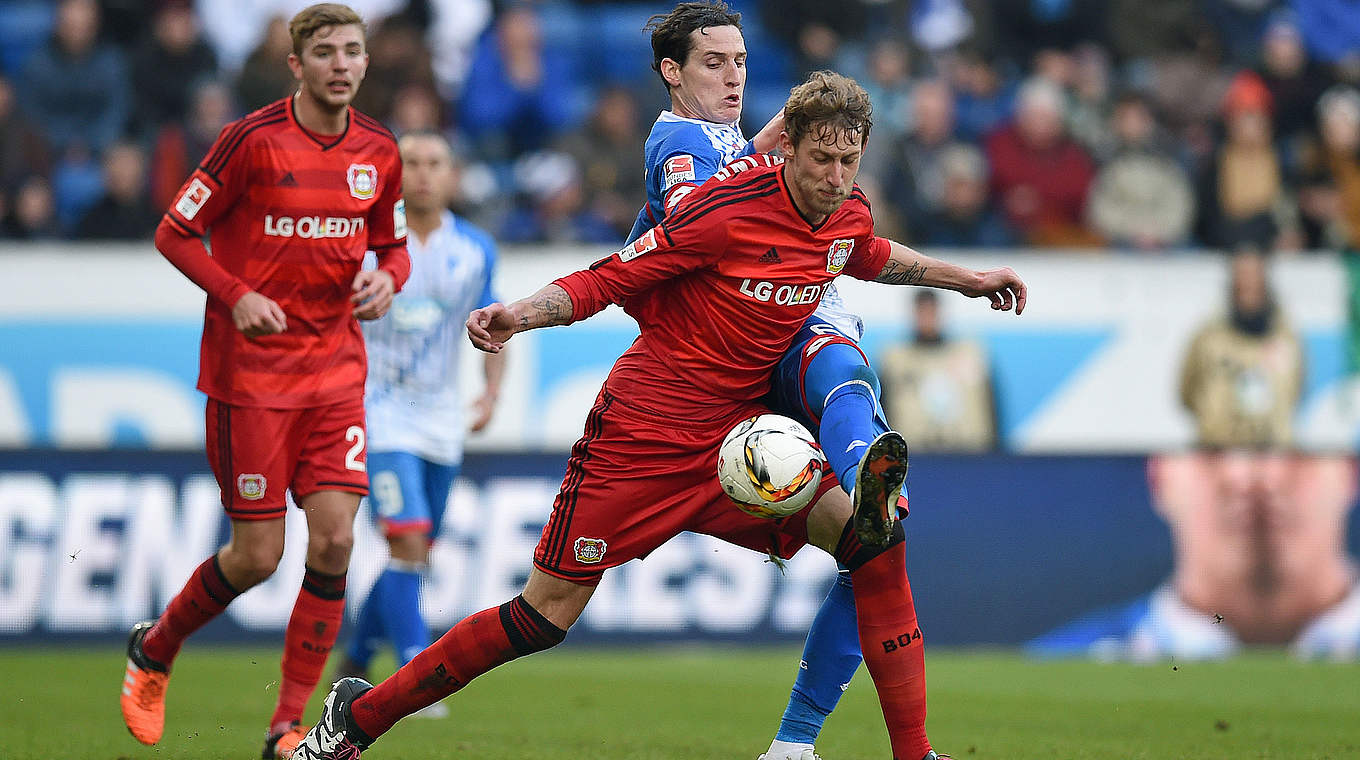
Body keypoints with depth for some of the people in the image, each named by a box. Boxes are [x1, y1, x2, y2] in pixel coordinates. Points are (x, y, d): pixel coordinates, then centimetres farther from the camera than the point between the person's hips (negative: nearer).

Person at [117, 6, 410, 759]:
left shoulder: (379, 151, 4)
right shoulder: (253, 140, -11)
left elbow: (393, 246, 17)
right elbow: (175, 232, -5)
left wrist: (386, 279, -6)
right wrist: (237, 296, -18)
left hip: (335, 368, 4)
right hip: (249, 370, -4)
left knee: (334, 540, -8)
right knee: (257, 556, -4)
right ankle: (153, 652, 26)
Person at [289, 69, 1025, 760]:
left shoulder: (848, 218, 2)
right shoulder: (726, 208, -19)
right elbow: (606, 281, -14)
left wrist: (964, 278, 33)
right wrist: (522, 313, -30)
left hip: (738, 433, 6)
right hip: (642, 430, -6)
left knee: (873, 534, -15)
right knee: (545, 615, -4)